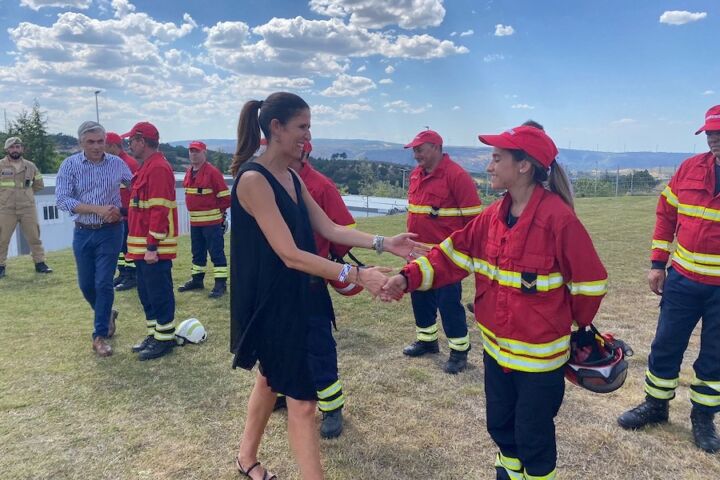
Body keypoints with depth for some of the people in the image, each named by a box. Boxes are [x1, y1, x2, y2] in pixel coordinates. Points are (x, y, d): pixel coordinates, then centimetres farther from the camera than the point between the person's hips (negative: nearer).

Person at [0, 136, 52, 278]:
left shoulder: (30, 166, 7)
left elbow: (39, 184, 19)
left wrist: (26, 193, 10)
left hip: (28, 208, 2)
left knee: (34, 237, 5)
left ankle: (40, 263, 13)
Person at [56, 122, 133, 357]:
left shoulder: (117, 163, -3)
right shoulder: (70, 165, -4)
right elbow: (63, 200, -13)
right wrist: (97, 209, -23)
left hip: (110, 232, -2)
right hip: (83, 233, 2)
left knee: (103, 284, -4)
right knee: (86, 284, 11)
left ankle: (100, 336, 8)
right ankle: (107, 315, 38)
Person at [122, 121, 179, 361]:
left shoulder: (158, 168, -15)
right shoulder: (146, 167, 17)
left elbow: (159, 210, -21)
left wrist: (152, 247, -22)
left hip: (154, 248, -10)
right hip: (142, 246, 10)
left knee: (159, 293, -1)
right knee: (146, 292, 16)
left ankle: (165, 339, 10)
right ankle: (154, 334, 27)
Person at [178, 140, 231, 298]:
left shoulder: (212, 171, -13)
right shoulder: (189, 172, 11)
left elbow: (224, 195, -13)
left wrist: (217, 210, -6)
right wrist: (194, 209, 15)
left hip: (212, 221, -8)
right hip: (194, 221, 8)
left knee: (216, 252, -4)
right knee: (197, 252, 18)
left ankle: (221, 283, 0)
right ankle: (197, 279, 31)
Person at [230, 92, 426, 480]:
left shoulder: (291, 177, 7)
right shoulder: (253, 178, -21)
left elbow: (328, 229, 5)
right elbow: (290, 255, -27)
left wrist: (383, 243, -4)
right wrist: (355, 275, -32)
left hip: (294, 297, 10)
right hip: (270, 301, -10)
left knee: (272, 379, 24)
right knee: (302, 401, -3)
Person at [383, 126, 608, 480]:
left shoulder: (559, 218, -22)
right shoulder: (493, 216, 0)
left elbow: (590, 281, -12)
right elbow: (452, 254, -1)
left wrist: (575, 323, 4)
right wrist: (409, 277, -15)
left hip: (540, 353, -6)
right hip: (496, 348, 7)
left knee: (532, 436, 12)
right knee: (499, 425, 24)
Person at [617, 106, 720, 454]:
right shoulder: (690, 168, -2)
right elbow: (666, 213, 6)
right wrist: (657, 263, 4)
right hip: (682, 280, 2)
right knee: (666, 346, 13)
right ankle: (655, 406, 31)